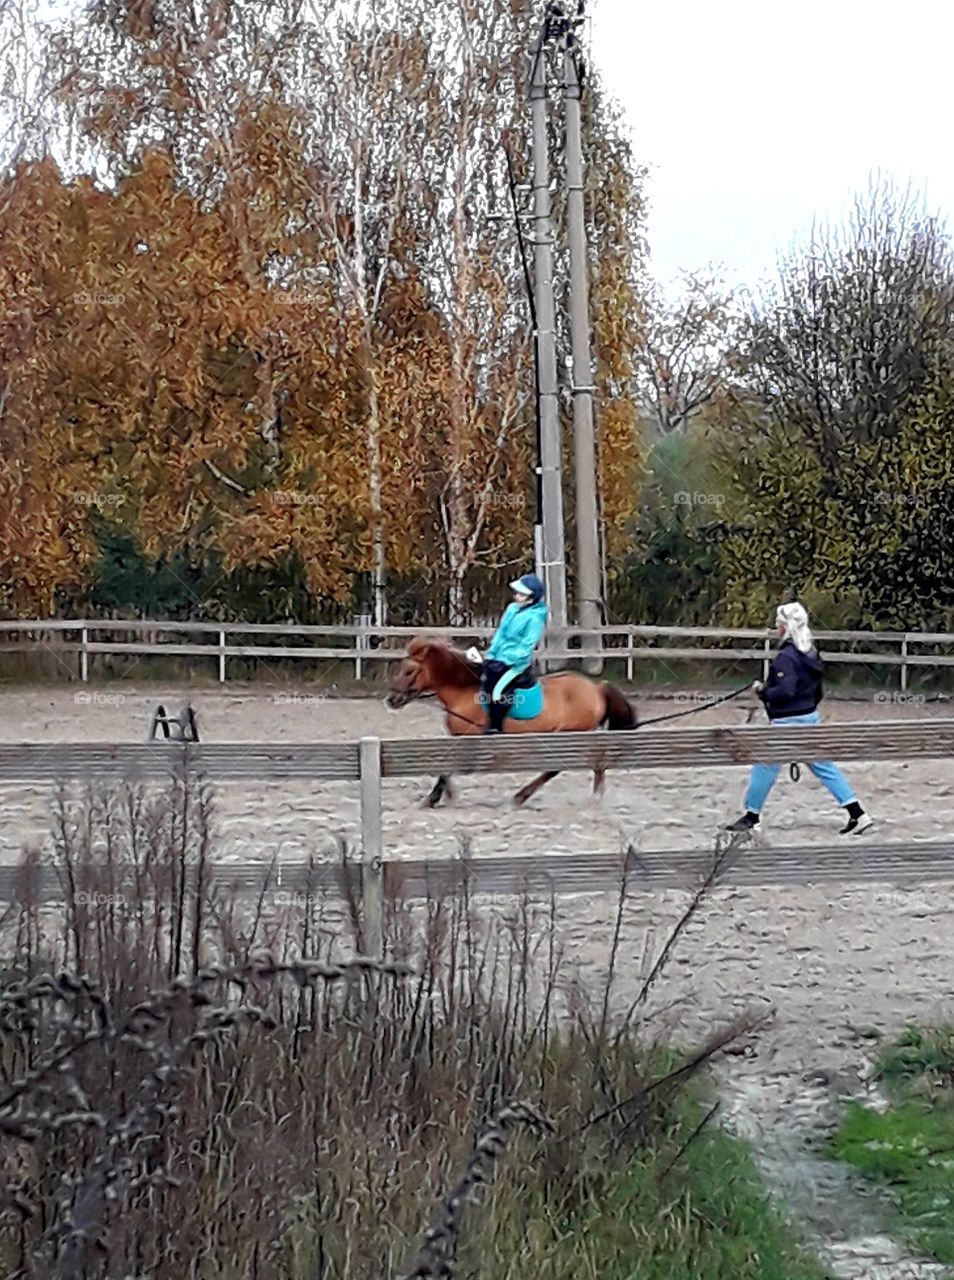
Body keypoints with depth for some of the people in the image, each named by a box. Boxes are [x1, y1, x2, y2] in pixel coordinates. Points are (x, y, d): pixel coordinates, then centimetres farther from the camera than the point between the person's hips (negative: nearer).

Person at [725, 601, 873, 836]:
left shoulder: (786, 657, -18)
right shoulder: (811, 654, 10)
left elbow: (784, 691, -26)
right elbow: (818, 693, 16)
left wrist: (762, 690, -11)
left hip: (788, 722, -9)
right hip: (811, 718, 9)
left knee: (765, 766, 5)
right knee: (824, 766, 8)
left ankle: (751, 817, 15)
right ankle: (857, 814, 2)